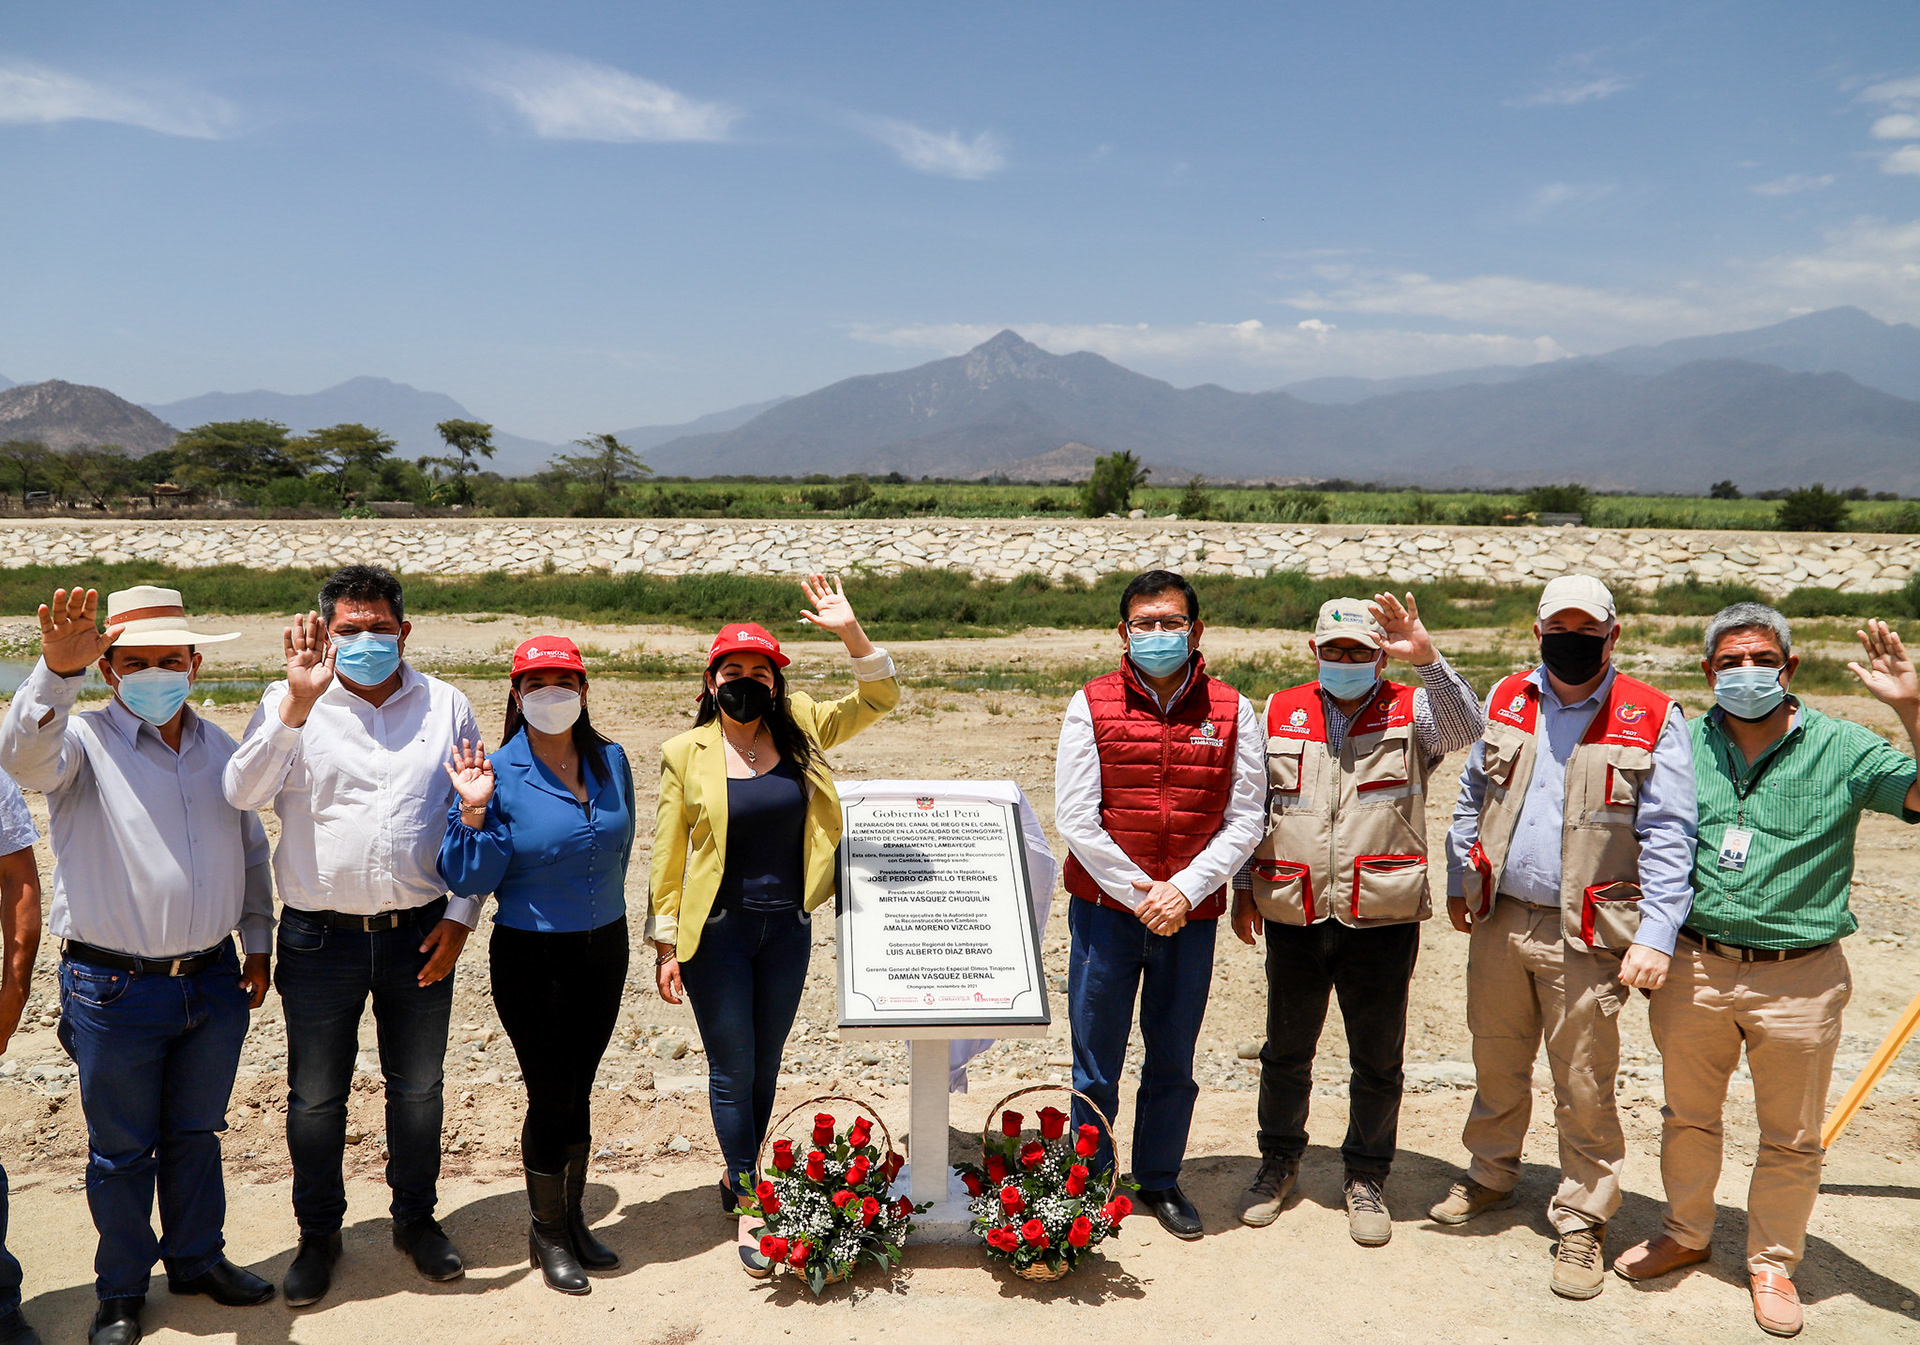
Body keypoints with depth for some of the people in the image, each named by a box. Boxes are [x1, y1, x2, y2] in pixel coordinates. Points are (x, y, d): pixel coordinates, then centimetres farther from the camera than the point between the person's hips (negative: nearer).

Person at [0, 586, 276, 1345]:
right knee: (121, 1150, 11)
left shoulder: (220, 747, 7)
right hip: (114, 990, -4)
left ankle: (197, 1258, 37)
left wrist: (257, 941, 13)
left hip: (212, 982, 4)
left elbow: (250, 848, 16)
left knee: (196, 1133, 19)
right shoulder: (83, 742, -8)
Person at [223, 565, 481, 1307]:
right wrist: (298, 700, -31)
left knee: (418, 1087, 16)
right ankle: (318, 1233, 32)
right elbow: (244, 792, -20)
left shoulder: (446, 706, 1)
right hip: (320, 937, -1)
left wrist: (460, 914, -1)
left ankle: (415, 1217, 36)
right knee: (315, 1097, 12)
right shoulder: (293, 705, -4)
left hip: (419, 934, 1)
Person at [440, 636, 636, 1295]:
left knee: (578, 1088, 16)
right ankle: (547, 1235, 23)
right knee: (551, 1095, 3)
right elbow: (472, 881, -15)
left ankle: (573, 1217, 34)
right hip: (531, 959, -4)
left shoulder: (612, 762, -1)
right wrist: (474, 811, -27)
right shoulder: (496, 775, -14)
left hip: (604, 949, 4)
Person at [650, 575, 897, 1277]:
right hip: (718, 930, -3)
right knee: (732, 1069, 4)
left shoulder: (799, 730, 0)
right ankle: (749, 1208, 17)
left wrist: (850, 632, -15)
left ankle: (739, 1176, 37)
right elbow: (668, 854, -3)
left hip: (788, 928, 3)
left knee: (766, 1065, 16)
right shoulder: (686, 753, -7)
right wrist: (667, 944, -4)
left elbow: (879, 698, 1)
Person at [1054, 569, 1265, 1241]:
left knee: (1173, 1058, 13)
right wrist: (1137, 893, -11)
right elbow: (1074, 818, -6)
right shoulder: (1092, 705, -2)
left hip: (1192, 914, 1)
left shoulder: (1232, 711, 1)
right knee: (1095, 1058, 7)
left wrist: (1184, 890, -11)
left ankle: (1160, 1180, 31)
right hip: (1105, 907, -1)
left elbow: (1244, 820, 0)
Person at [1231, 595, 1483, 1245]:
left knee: (1378, 1059, 10)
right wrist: (1244, 887, 8)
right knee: (1285, 1050, 15)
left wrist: (1427, 659, -33)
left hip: (1382, 920, -1)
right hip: (1293, 918, 2)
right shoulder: (1279, 714, 6)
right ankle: (1279, 1160, 35)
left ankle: (1367, 1179, 28)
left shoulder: (1411, 713, 0)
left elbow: (1467, 728, -23)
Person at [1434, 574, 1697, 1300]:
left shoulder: (1652, 719, -7)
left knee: (1583, 1085, 3)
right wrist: (1459, 882, 16)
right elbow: (1472, 797, 16)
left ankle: (1582, 1221, 20)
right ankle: (1490, 1176, 39)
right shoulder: (1506, 701, 5)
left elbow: (1667, 837, -10)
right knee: (1496, 1061, 19)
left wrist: (1656, 934, -16)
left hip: (1586, 936, -4)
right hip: (1499, 920, 4)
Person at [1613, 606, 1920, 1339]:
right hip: (1694, 968, 2)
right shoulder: (1683, 745, 0)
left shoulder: (1840, 749, -6)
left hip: (1798, 978, -2)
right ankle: (1686, 1232, 39)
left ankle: (1772, 1263, 33)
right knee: (1687, 1115, 18)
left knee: (1791, 1139, 12)